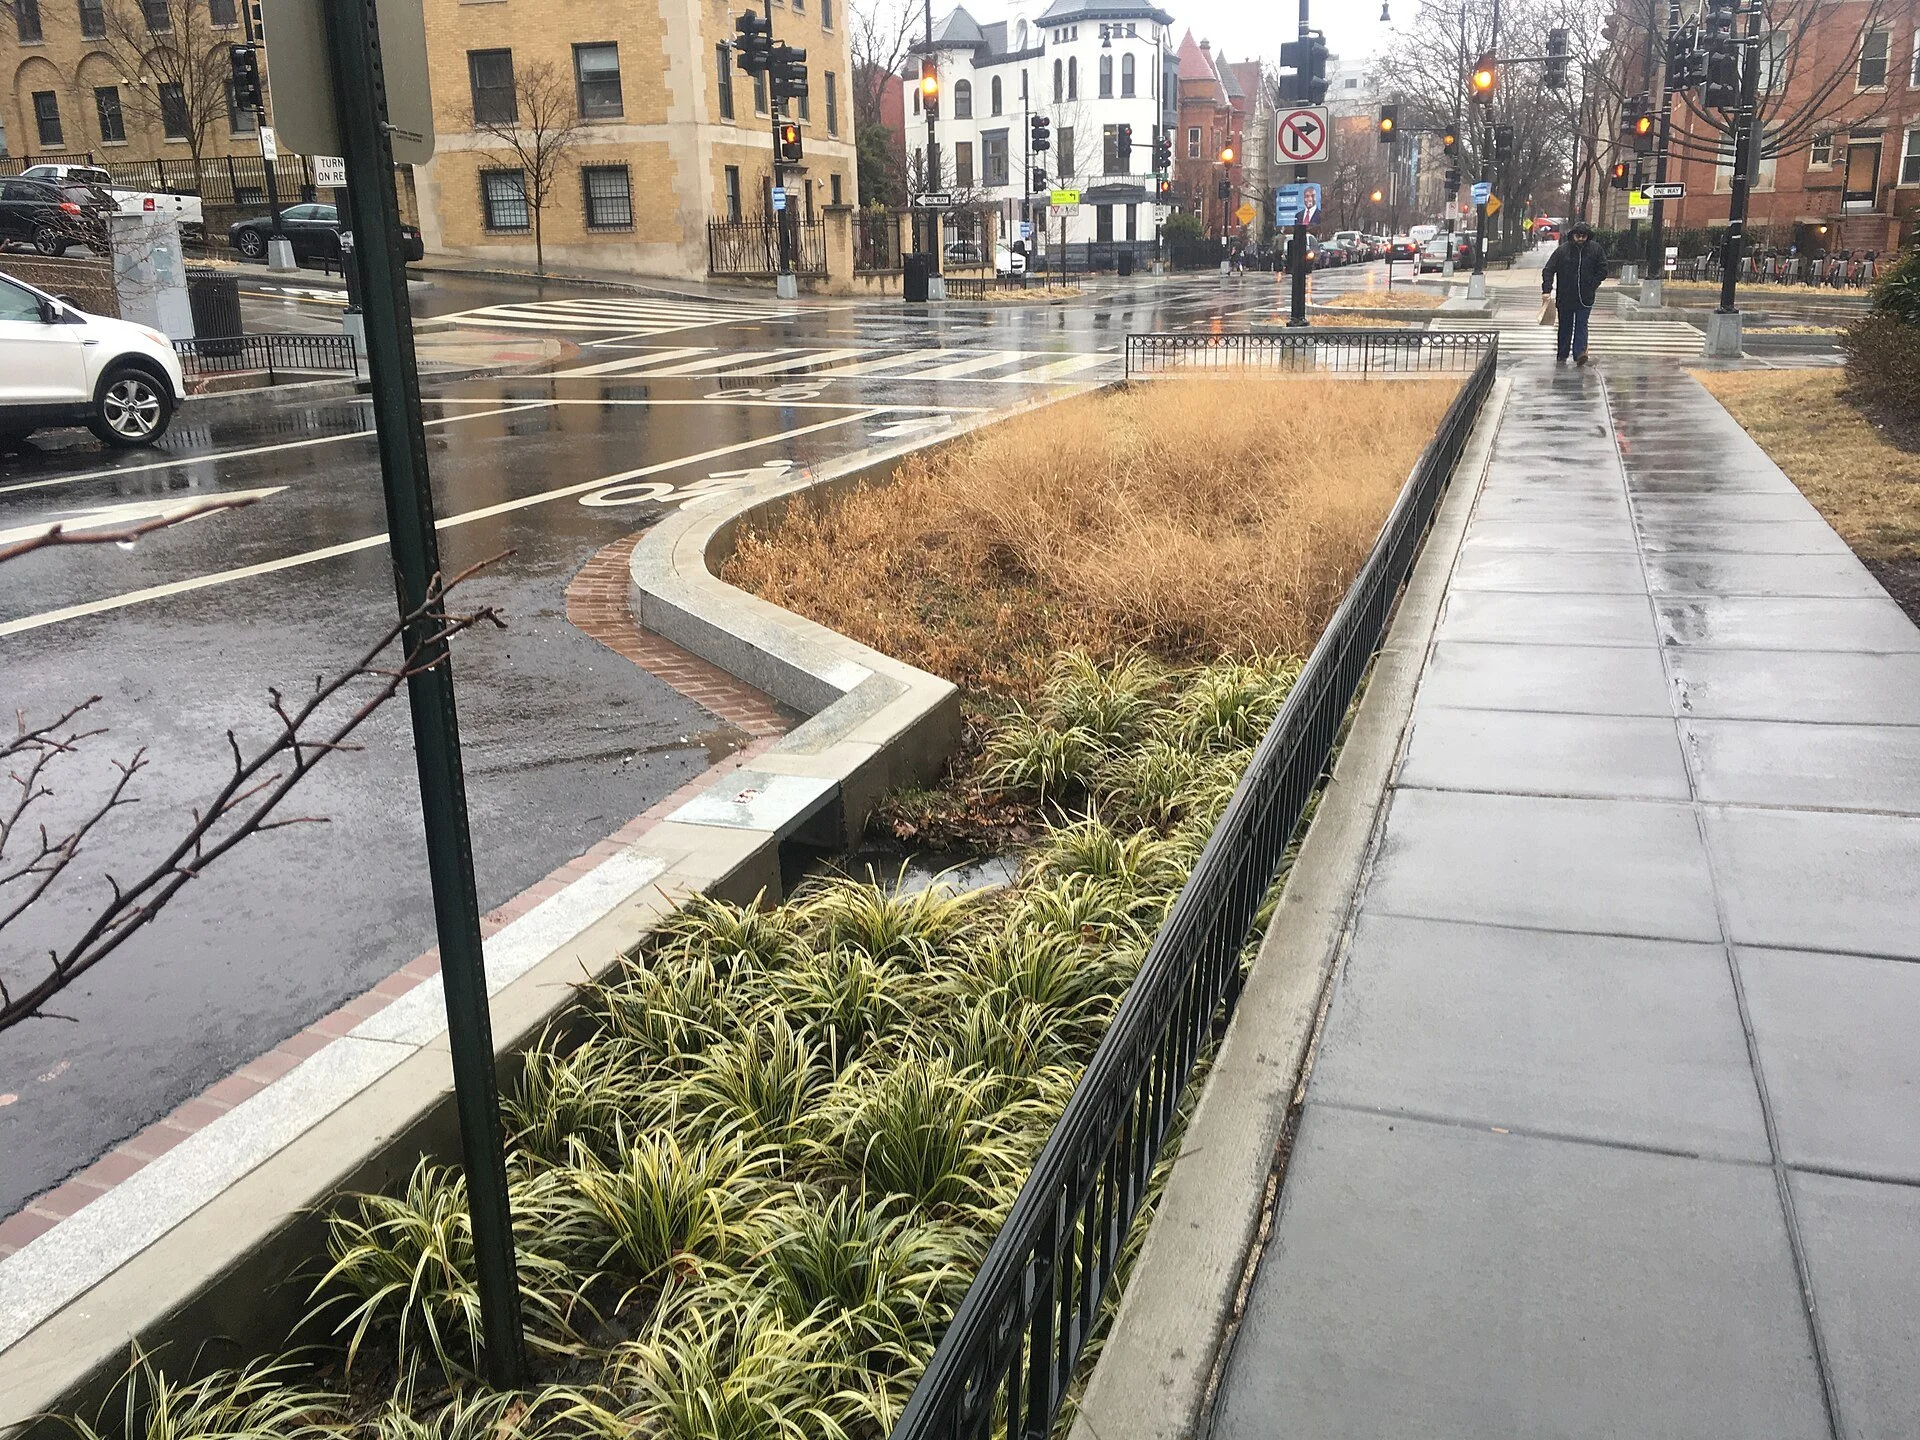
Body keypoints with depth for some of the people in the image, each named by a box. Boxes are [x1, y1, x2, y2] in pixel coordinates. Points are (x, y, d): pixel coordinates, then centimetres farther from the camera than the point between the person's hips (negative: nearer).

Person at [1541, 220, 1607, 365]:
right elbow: (1548, 270, -6)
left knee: (1581, 325, -6)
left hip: (1585, 297, 0)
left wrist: (1592, 285, -1)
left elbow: (1602, 270, 8)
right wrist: (1547, 289, -16)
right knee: (1565, 327, 10)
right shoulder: (1562, 250, -6)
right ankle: (1562, 356, 18)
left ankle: (1579, 352, -13)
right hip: (1565, 296, 0)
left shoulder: (1595, 249, -1)